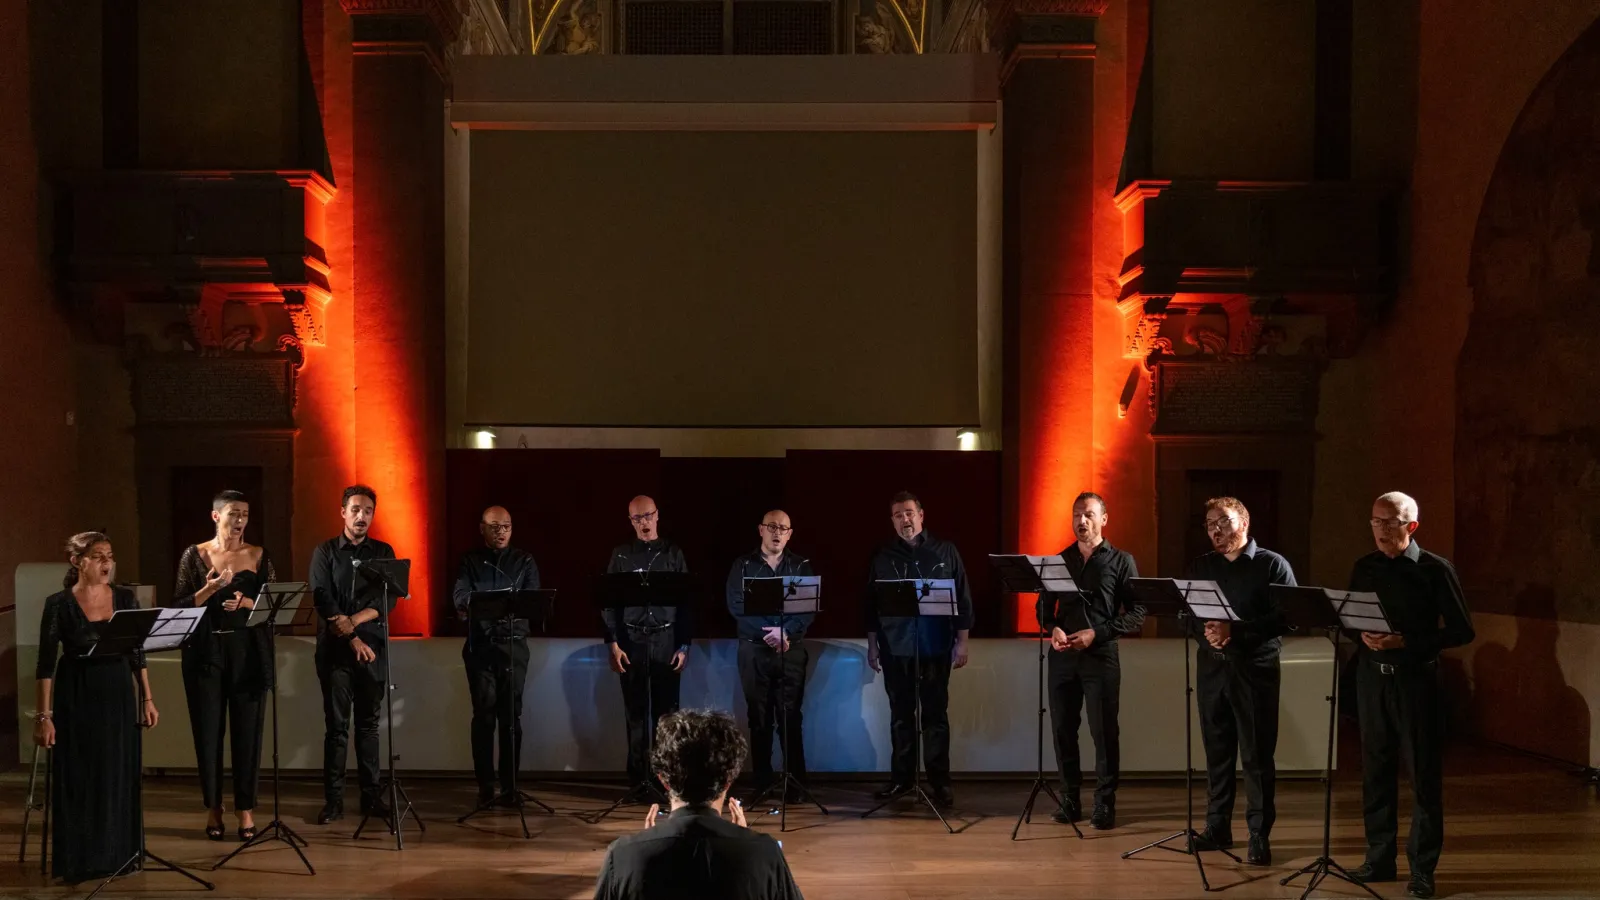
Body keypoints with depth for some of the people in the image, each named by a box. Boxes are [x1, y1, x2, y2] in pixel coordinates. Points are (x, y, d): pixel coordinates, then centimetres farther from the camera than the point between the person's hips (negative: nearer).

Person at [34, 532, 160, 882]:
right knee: (78, 779, 2)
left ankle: (116, 854, 19)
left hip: (119, 696, 3)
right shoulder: (59, 603, -6)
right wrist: (44, 715, -11)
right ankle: (78, 861, 12)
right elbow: (46, 662, -7)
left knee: (119, 777, 7)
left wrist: (148, 699, 6)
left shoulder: (125, 598, 4)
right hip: (77, 699, -3)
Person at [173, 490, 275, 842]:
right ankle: (213, 808, 16)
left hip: (248, 650, 0)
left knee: (247, 730, 0)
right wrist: (210, 588, -17)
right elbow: (180, 605, -1)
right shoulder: (195, 555, 2)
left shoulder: (259, 556, 5)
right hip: (205, 651, 0)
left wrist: (244, 603, -15)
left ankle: (245, 808, 10)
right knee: (208, 730, 3)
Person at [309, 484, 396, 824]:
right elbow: (323, 600, -6)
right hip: (335, 648, -2)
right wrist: (352, 638, -14)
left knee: (369, 723, 6)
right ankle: (333, 799, 2)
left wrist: (352, 621, -16)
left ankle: (371, 795, 11)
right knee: (336, 725, -1)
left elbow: (386, 599, -1)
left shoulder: (383, 553, 9)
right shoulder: (325, 552, 4)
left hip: (372, 647, 2)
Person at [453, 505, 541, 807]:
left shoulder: (524, 561, 10)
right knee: (484, 715, -2)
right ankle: (485, 787, 2)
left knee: (511, 714, 1)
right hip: (480, 645, -1)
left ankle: (509, 785, 7)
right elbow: (460, 597, -7)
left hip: (514, 644, 1)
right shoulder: (470, 561, 8)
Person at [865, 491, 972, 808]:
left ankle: (940, 781, 8)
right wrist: (872, 645, 5)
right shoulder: (883, 556, 7)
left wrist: (961, 643, -1)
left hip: (935, 647, -1)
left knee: (936, 714, 2)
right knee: (900, 715, 7)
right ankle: (900, 777, 15)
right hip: (895, 648, 2)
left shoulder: (946, 552, 3)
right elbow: (871, 603, 9)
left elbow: (963, 600, 3)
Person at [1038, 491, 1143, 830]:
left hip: (1101, 656, -3)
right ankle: (1069, 800, 15)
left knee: (1104, 732, -1)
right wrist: (1053, 628, -8)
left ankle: (1105, 803, 7)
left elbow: (1136, 614, -3)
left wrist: (1096, 633, -14)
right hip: (1062, 656, 3)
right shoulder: (1060, 560, 12)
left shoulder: (1121, 561, 2)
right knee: (1063, 729, 5)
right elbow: (1044, 606, 14)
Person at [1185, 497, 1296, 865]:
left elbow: (1286, 617, -11)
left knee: (1257, 754, -3)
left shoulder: (1272, 565, -2)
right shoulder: (1200, 567, 13)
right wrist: (1204, 631, -13)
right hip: (1212, 666, 4)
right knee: (1217, 751, 9)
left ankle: (1260, 836, 3)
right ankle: (1218, 827, 18)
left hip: (1255, 668, -4)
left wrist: (1235, 632, -19)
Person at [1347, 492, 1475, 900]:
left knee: (1423, 775, 1)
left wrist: (1406, 642, -17)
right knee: (1376, 771, 9)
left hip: (1416, 678, -4)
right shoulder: (1363, 568, 8)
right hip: (1372, 677, 4)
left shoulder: (1435, 569, -6)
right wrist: (1363, 636, -8)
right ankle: (1379, 859, 20)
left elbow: (1462, 631, -7)